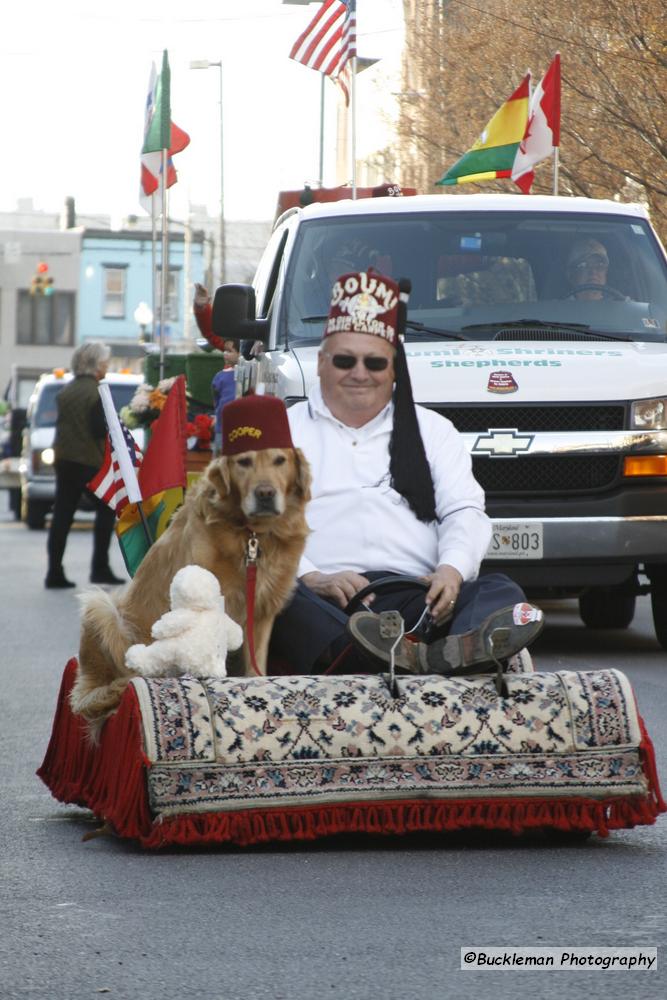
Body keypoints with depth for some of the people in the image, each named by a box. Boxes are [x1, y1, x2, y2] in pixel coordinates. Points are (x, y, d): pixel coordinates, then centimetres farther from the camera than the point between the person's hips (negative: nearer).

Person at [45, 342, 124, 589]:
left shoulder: (65, 392, 10)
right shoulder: (96, 392, -11)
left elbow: (61, 424, 14)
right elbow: (100, 430, -15)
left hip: (64, 460, 6)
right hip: (89, 461, -6)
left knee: (62, 515, 4)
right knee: (106, 510, 7)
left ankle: (54, 573, 0)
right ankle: (100, 568, 2)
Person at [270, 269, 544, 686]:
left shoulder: (432, 430, 27)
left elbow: (465, 512, 14)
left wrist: (453, 568, -10)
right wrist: (312, 577, -15)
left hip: (417, 597, 3)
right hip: (323, 603, -2)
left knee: (502, 591, -26)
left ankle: (442, 655, -62)